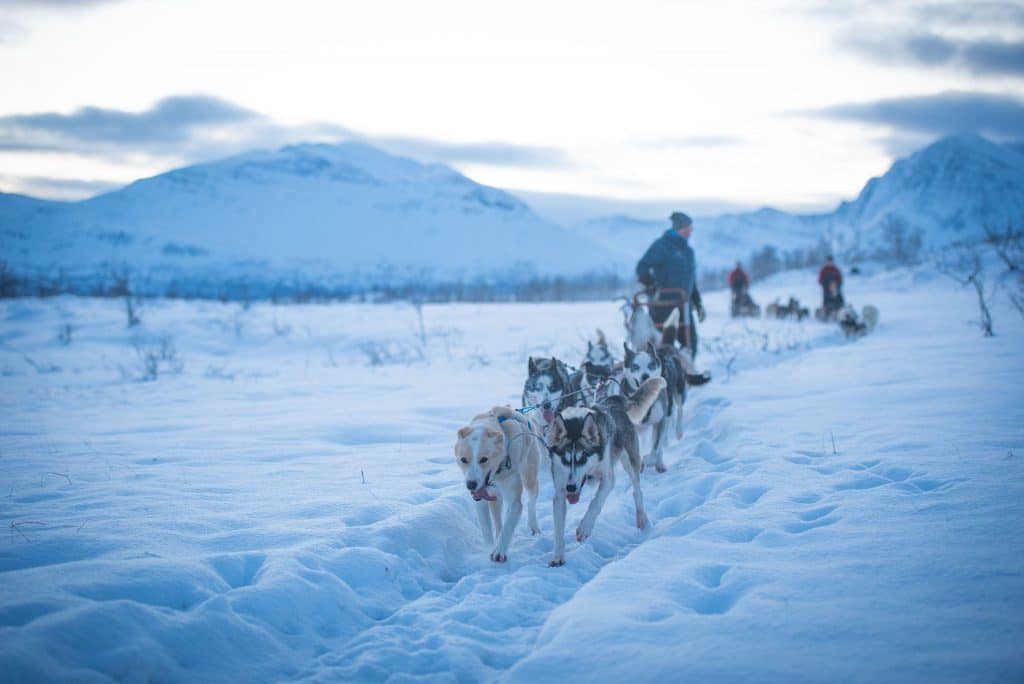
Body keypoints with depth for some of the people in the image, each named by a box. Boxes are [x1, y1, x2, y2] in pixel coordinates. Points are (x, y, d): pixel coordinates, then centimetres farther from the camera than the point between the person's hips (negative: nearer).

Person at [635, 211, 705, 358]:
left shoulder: (687, 250, 18)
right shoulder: (662, 245, -6)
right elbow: (642, 268, -10)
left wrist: (698, 303, 20)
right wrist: (653, 287, -16)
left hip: (683, 304, 8)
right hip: (664, 303, -8)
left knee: (690, 342, 3)